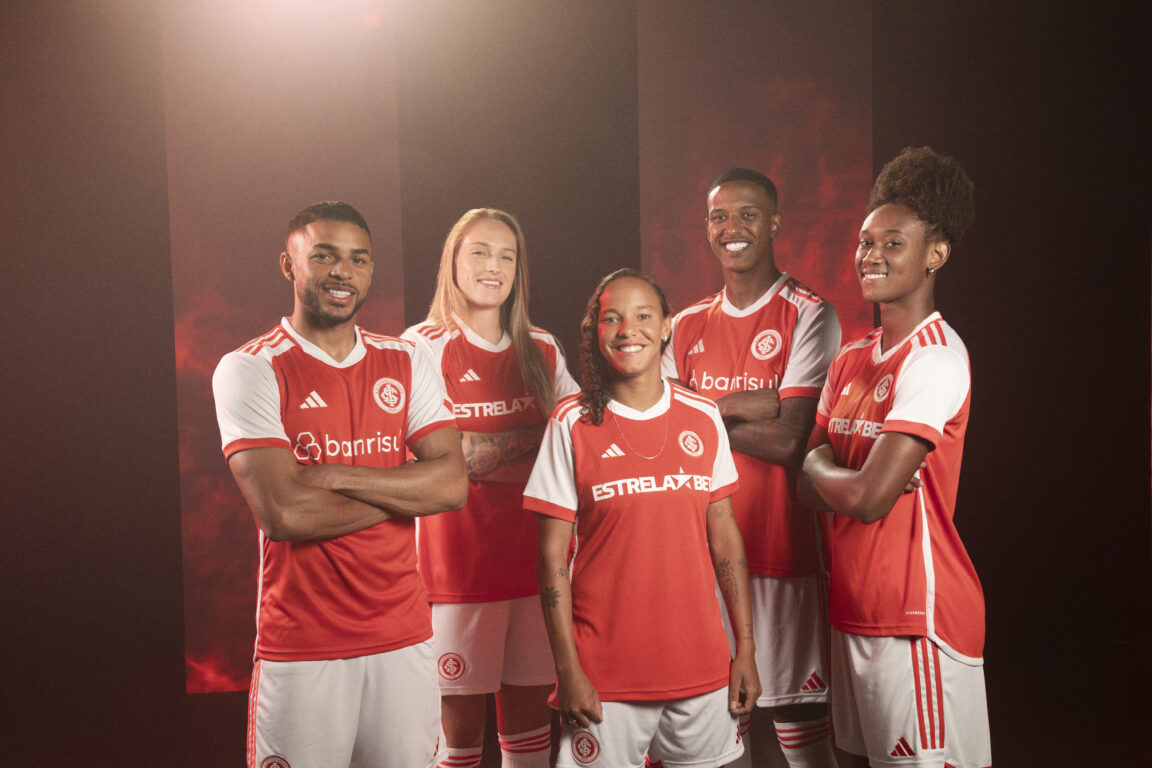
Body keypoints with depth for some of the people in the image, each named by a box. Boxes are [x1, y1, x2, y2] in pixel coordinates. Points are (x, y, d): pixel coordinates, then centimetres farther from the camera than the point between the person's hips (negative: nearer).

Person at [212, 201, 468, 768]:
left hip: (404, 635, 4)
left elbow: (452, 483, -5)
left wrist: (335, 475, -15)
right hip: (301, 646, -4)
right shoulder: (249, 370, -6)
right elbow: (283, 513, -17)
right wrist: (404, 491, -8)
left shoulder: (405, 364, 7)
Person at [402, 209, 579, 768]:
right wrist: (536, 436, -10)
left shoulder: (541, 350, 12)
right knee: (461, 719, 1)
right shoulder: (423, 346, -3)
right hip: (458, 558, -4)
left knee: (530, 708, 10)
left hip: (533, 554, 4)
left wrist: (486, 453, -9)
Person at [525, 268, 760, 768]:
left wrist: (746, 647, 5)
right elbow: (553, 555, -5)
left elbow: (724, 536, 8)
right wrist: (569, 671, -9)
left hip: (702, 667, 3)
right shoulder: (573, 423, -5)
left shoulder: (702, 418, 4)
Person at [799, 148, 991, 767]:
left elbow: (867, 498, -23)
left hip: (917, 616, -8)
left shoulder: (936, 358, -17)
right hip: (853, 610, 8)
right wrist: (855, 476, -11)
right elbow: (810, 484, 9)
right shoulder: (851, 360, 10)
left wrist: (821, 468, -3)